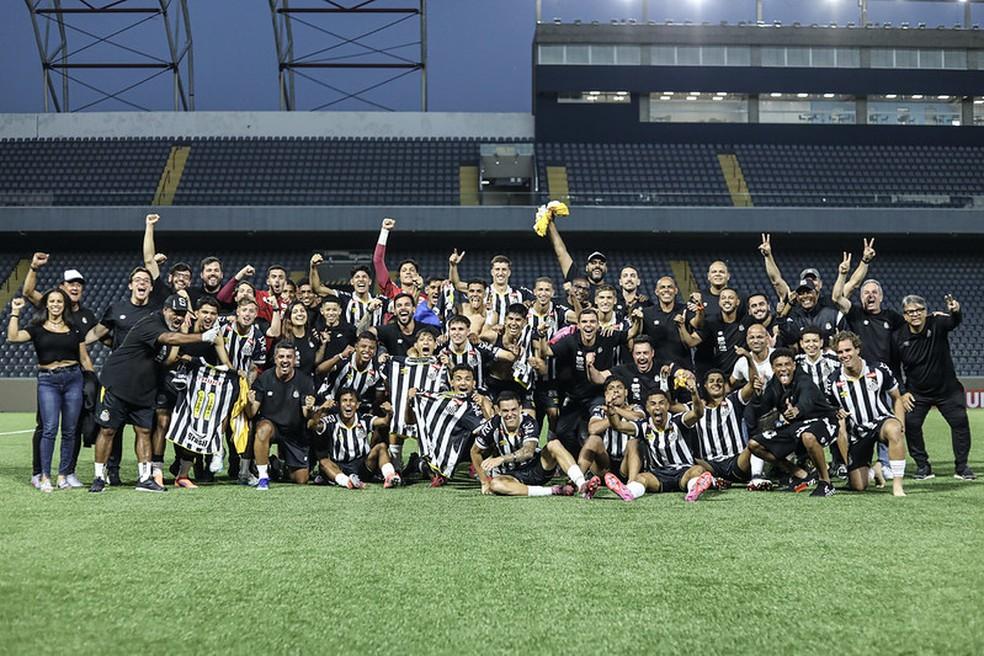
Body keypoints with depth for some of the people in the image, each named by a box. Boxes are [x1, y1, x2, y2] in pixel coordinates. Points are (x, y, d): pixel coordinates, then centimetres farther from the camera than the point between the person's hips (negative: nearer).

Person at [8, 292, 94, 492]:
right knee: (50, 428, -12)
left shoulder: (74, 329, 12)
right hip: (47, 381, -2)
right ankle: (44, 477, -6)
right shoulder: (37, 329, 7)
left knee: (69, 430, 2)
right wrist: (15, 313, -9)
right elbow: (13, 337, -10)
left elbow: (84, 359, 14)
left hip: (73, 379, 2)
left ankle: (63, 475, 10)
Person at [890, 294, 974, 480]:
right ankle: (923, 466, 4)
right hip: (916, 393, 1)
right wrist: (902, 393, -5)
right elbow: (893, 368, 0)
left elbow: (954, 321, -36)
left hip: (947, 389, 0)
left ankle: (961, 466, 8)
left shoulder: (937, 324, -14)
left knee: (960, 421, -6)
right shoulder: (898, 337, -10)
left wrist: (955, 311, -60)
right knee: (910, 423, -11)